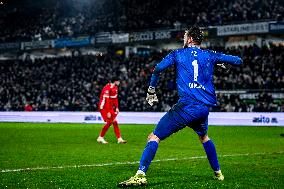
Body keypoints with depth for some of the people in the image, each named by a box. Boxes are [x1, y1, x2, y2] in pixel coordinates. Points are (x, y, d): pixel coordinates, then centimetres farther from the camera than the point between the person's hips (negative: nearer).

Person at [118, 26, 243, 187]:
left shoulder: (178, 54, 9)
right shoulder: (210, 55, 15)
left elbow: (158, 68, 0)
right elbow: (238, 61, 20)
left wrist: (151, 91, 13)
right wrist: (218, 62, 40)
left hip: (186, 106, -5)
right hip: (205, 107, 5)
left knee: (154, 137, -5)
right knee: (204, 137, 35)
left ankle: (141, 175, -21)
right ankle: (218, 172, 39)